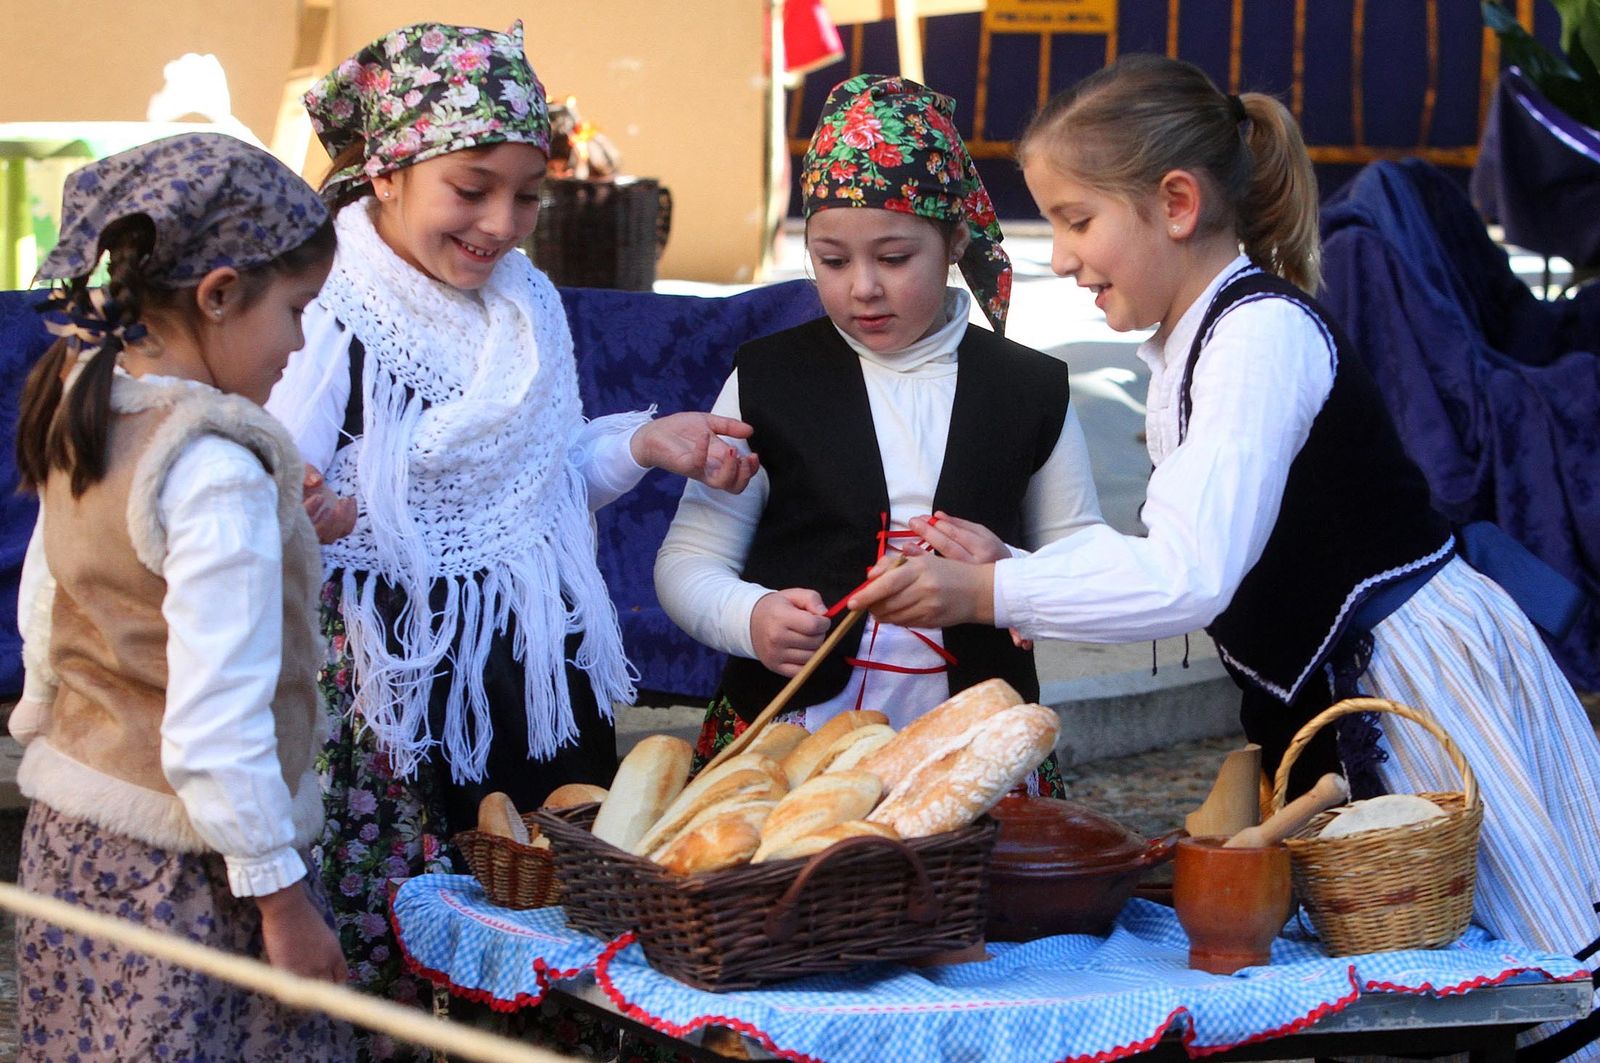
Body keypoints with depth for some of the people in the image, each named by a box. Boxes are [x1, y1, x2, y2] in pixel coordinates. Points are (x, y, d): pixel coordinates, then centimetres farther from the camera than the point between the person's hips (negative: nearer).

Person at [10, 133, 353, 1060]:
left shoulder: (79, 416, 3)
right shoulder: (218, 476, -23)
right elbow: (215, 729, -23)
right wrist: (280, 894, -17)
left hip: (66, 833, 9)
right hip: (184, 874, -9)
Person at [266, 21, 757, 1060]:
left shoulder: (525, 302, 9)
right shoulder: (330, 320, -12)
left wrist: (644, 442, 6)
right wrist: (302, 520, -37)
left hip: (542, 686, 6)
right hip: (401, 695, -6)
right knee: (398, 967, -5)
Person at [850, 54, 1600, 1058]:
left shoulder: (1264, 333, -20)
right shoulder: (1186, 343, 11)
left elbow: (1189, 578, -30)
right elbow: (1176, 556, 11)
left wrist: (986, 593, -28)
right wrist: (1013, 570, 0)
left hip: (1423, 670, -10)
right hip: (1342, 694, 10)